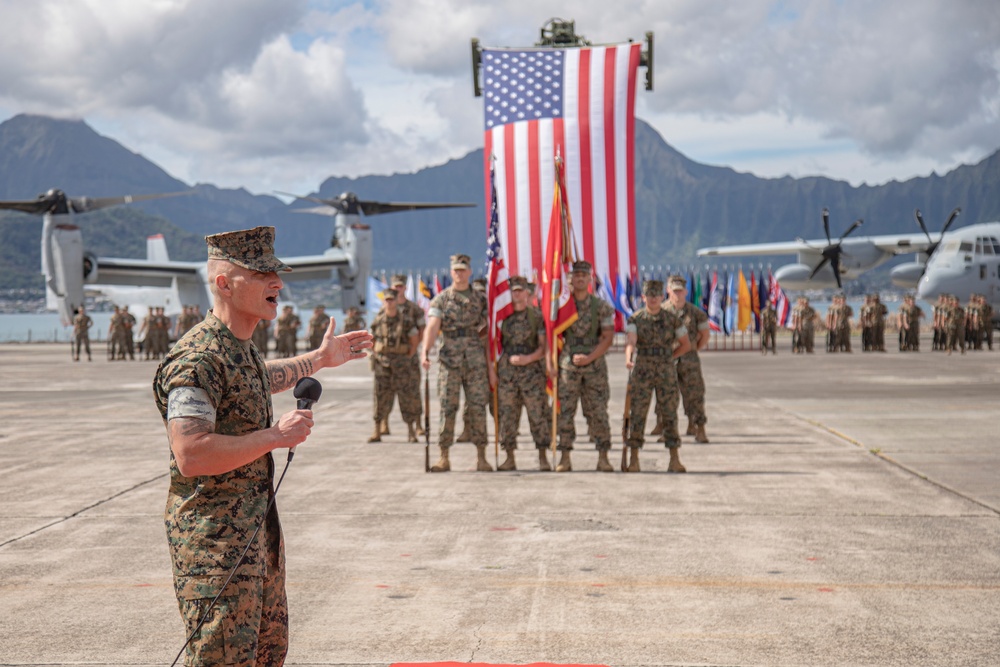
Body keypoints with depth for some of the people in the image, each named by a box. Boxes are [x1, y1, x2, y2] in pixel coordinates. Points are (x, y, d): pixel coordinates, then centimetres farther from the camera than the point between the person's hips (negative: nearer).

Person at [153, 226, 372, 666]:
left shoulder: (241, 347, 11)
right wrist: (275, 436, -25)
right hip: (215, 540, -10)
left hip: (257, 529, 10)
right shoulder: (198, 357, -22)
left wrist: (319, 359, 43)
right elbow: (191, 455, -31)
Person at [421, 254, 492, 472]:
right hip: (449, 360, -1)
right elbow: (432, 327, -8)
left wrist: (491, 366, 4)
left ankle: (481, 457, 5)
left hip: (476, 360, 1)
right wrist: (425, 351, -26)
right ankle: (444, 457, 3)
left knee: (478, 407, 0)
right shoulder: (441, 299, 6)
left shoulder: (480, 300, 11)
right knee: (447, 408, -2)